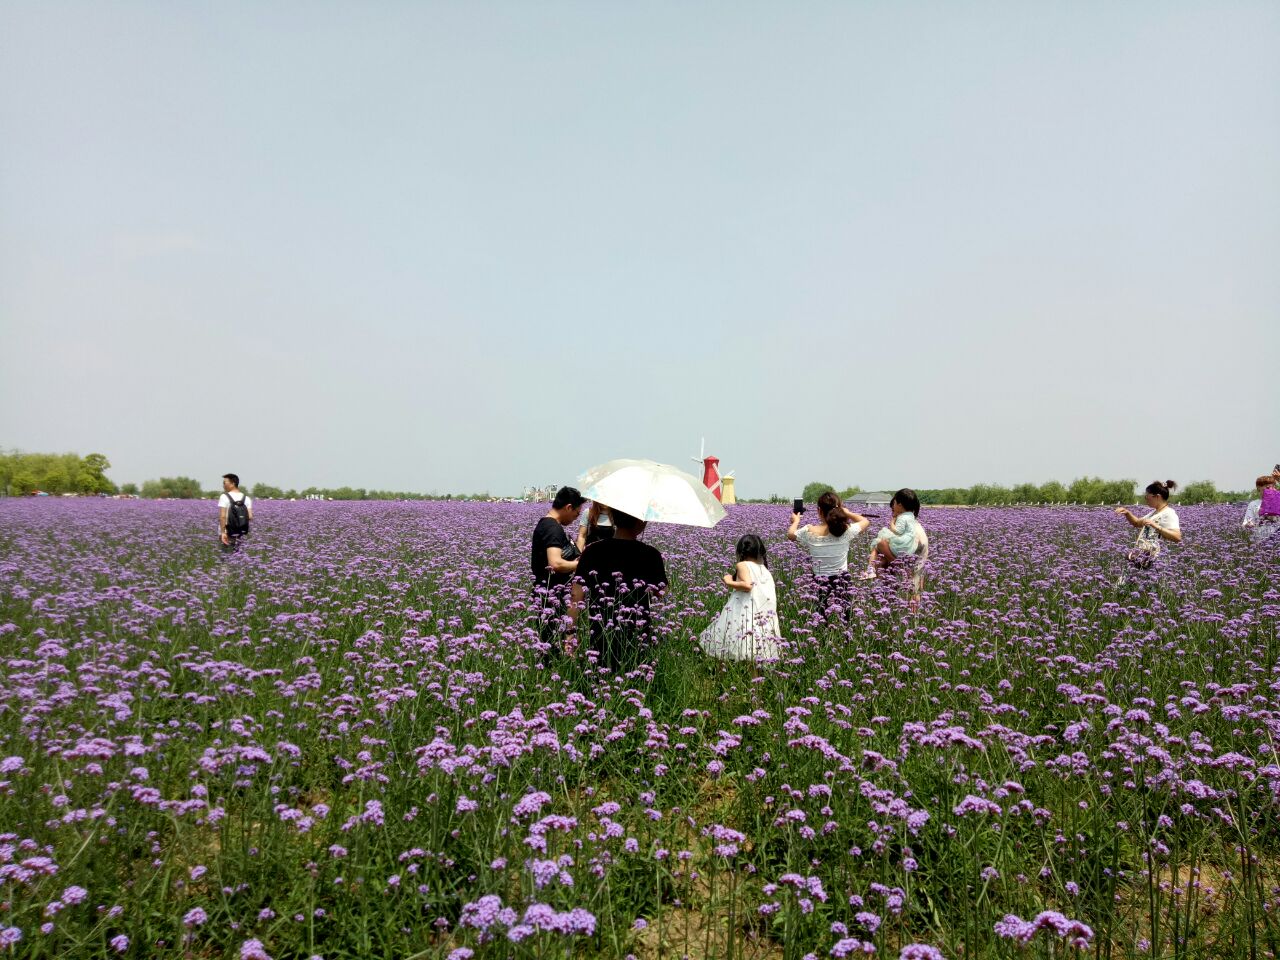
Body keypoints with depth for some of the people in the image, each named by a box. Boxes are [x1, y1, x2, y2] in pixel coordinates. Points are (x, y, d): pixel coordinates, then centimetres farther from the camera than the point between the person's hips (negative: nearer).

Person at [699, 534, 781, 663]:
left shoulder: (742, 565, -3)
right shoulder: (764, 569, 15)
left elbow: (747, 585, -20)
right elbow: (772, 595, 13)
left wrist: (729, 582, -7)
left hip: (745, 613, -6)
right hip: (764, 616, 6)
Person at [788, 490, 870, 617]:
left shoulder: (809, 532, -9)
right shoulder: (846, 530, -7)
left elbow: (790, 534, 14)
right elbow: (865, 521, 14)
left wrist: (795, 521, 32)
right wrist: (848, 513, 25)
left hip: (819, 582, -1)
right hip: (843, 581, 1)